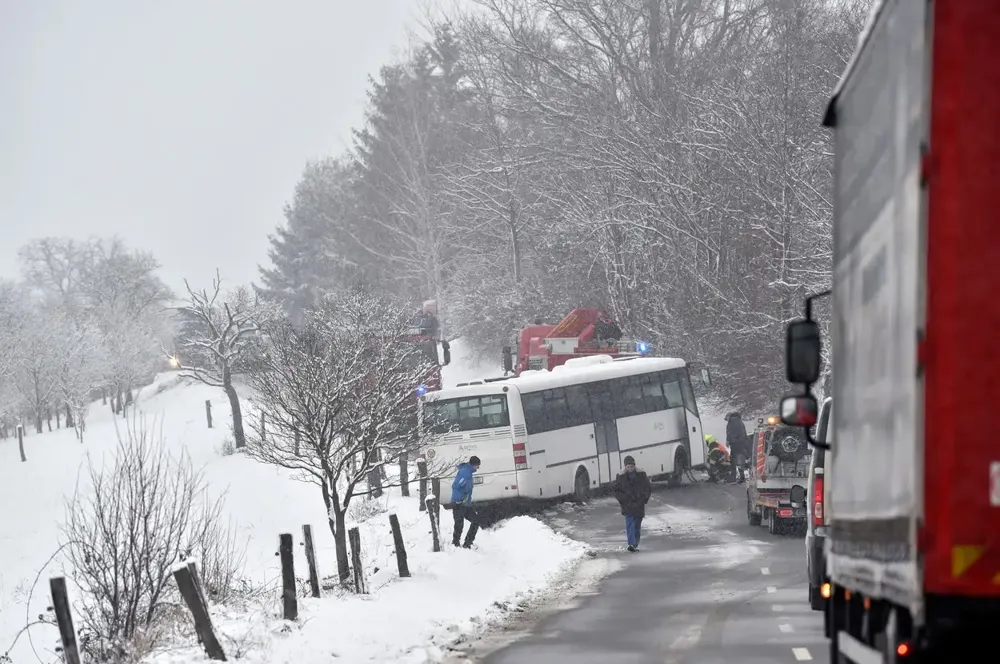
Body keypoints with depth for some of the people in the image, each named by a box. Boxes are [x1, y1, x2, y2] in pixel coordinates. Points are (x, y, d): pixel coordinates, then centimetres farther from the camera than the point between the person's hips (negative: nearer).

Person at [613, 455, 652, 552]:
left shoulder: (641, 475, 3)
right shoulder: (621, 477, 0)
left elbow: (648, 488, 8)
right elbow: (616, 491, 5)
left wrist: (643, 499, -4)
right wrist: (623, 500, -8)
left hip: (639, 504, 2)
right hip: (627, 504, -2)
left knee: (637, 525, 7)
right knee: (630, 524, -17)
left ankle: (635, 545, 18)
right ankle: (631, 544, -28)